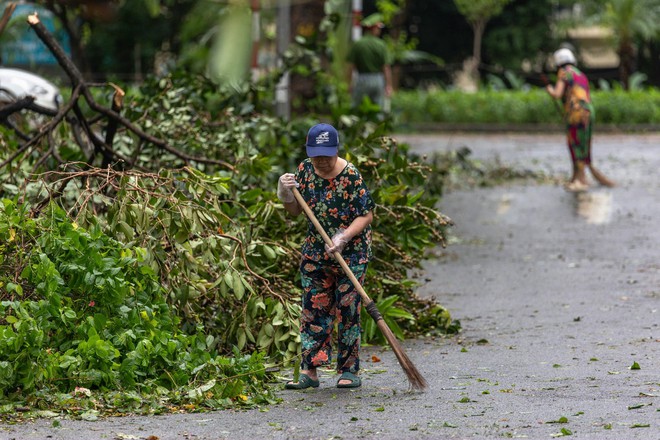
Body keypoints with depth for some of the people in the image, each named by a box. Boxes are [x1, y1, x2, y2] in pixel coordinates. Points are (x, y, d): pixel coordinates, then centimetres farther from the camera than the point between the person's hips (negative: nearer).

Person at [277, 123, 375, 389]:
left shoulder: (351, 176, -16)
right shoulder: (305, 170, 0)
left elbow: (366, 215, -13)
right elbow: (296, 212, 9)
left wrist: (344, 237, -26)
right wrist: (286, 195, -12)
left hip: (351, 254, -4)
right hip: (315, 254, 4)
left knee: (347, 311, -1)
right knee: (313, 310, 1)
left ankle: (348, 370, 7)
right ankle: (309, 371, 0)